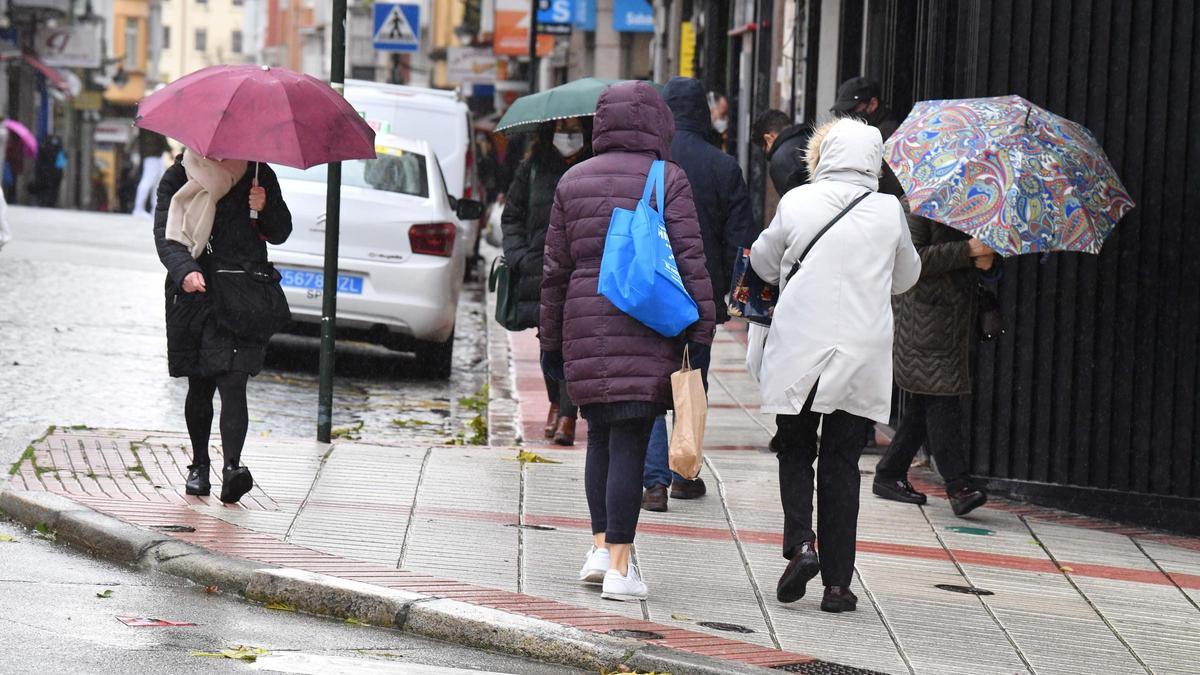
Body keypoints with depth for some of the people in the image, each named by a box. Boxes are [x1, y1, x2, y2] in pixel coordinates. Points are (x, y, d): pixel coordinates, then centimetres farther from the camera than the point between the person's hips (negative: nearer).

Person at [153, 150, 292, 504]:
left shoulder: (257, 176, 7)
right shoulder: (178, 178, 3)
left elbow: (280, 234, 15)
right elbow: (165, 234, -8)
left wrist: (265, 209, -7)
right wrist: (184, 271, -27)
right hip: (194, 293, 1)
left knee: (232, 381, -15)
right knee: (199, 386, 10)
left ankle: (232, 466, -24)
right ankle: (199, 465, 26)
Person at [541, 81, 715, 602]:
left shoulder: (573, 182, 11)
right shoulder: (668, 180, -1)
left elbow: (555, 270, 13)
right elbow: (690, 262, -7)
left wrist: (551, 341, 19)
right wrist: (701, 335, -5)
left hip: (585, 326, 4)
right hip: (648, 331, -4)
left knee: (601, 435, 18)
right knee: (629, 442, -5)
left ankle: (601, 544, 12)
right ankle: (619, 565, -6)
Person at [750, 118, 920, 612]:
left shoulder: (797, 203, -4)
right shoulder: (889, 212, 0)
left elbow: (764, 264, 11)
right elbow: (906, 278, 16)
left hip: (798, 354, -1)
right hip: (861, 358, 1)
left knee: (795, 451, 15)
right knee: (841, 464, 8)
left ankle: (800, 543, -7)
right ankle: (837, 581, 5)